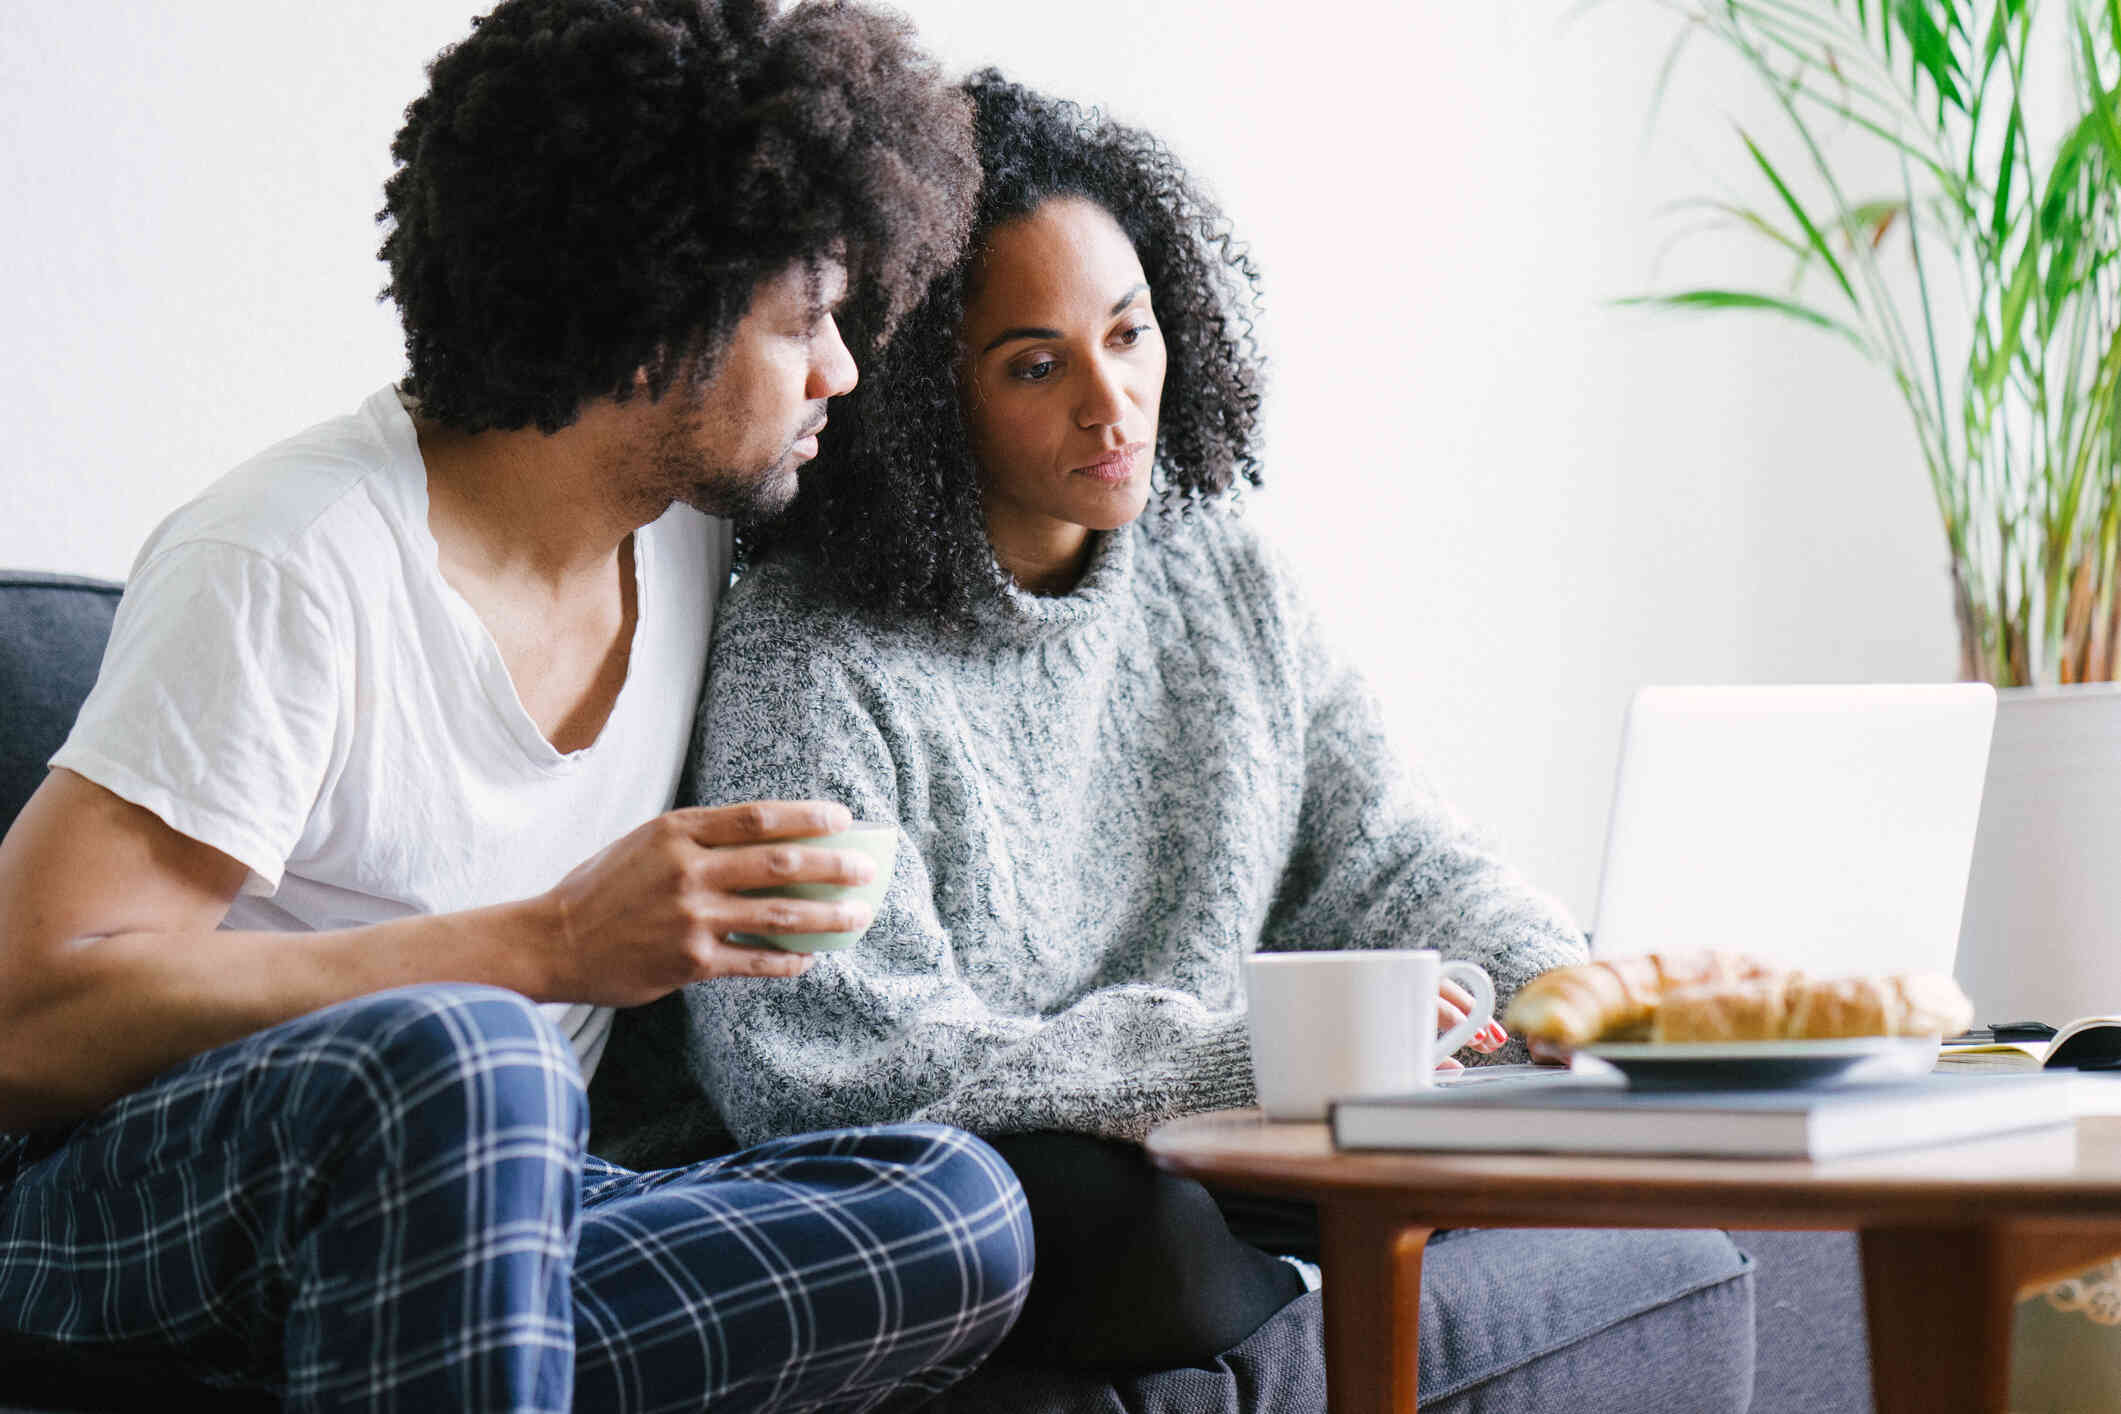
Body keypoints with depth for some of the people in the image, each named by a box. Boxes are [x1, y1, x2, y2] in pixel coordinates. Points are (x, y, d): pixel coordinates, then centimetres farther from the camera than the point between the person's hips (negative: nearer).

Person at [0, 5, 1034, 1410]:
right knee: (452, 1058, -40)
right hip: (132, 1191, -7)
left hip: (489, 1209, 7)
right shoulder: (298, 567, -17)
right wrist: (549, 944, -27)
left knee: (960, 1212, -20)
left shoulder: (699, 538, 6)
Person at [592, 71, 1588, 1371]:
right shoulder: (812, 665, -18)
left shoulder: (1219, 572, 5)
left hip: (1193, 1153, 6)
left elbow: (1387, 855, 7)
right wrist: (1263, 1057, -28)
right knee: (1131, 1230, -34)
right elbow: (846, 1066, -25)